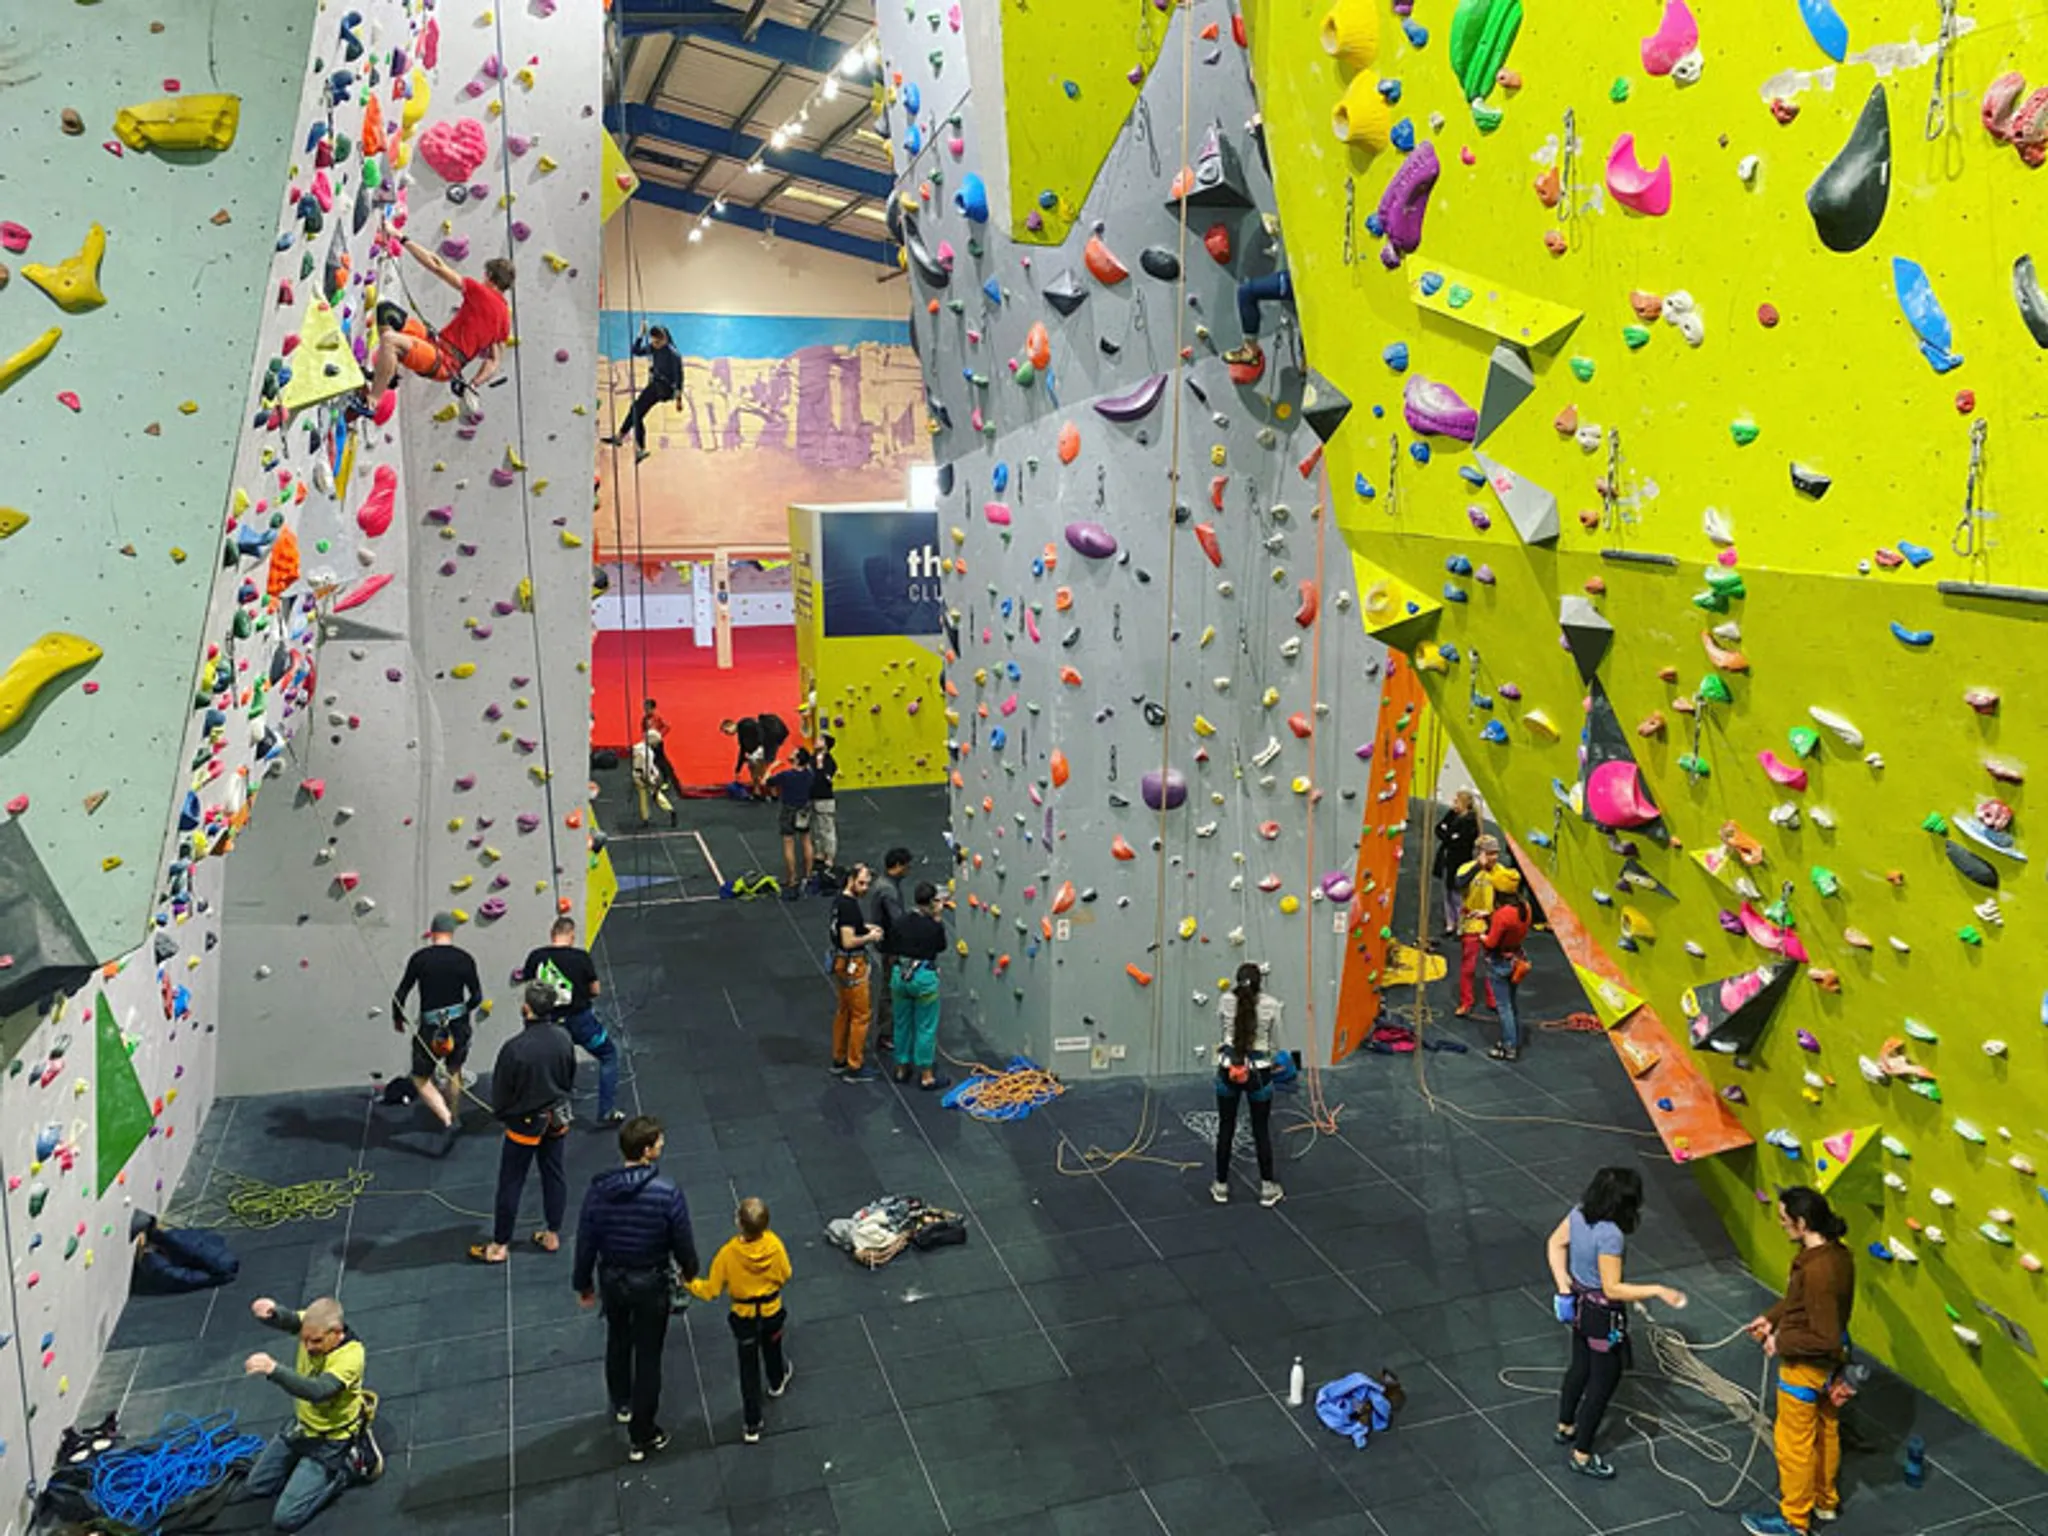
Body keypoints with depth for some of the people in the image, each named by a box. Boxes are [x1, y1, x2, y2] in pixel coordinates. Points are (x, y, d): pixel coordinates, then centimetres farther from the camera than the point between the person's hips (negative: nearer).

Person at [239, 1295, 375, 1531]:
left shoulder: (351, 1355, -35)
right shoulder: (313, 1325, -18)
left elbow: (318, 1391, -48)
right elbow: (283, 1318, -35)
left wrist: (273, 1370, -57)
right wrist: (269, 1310, -59)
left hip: (329, 1440, -7)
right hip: (301, 1426, 7)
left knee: (285, 1518, -6)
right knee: (254, 1489, 22)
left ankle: (347, 1468, 7)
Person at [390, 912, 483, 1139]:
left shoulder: (419, 958, -8)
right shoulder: (465, 958, -4)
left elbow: (400, 994, -4)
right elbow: (477, 996, -2)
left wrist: (397, 1018, 14)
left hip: (430, 1029, -2)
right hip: (459, 1027, 3)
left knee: (421, 1079, 15)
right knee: (454, 1072, 28)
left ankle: (447, 1120, -3)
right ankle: (455, 1118, 40)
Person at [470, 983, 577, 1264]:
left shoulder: (515, 1048, -28)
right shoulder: (563, 1038, -13)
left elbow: (500, 1091, -14)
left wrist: (504, 1116, 6)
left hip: (525, 1123, -5)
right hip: (557, 1119, 5)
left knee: (511, 1184, 9)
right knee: (554, 1174, 18)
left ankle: (500, 1246, 22)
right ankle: (552, 1235, 32)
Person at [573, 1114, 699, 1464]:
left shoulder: (598, 1190, -17)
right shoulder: (667, 1194, -26)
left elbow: (585, 1243, -7)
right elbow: (683, 1242, -13)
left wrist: (584, 1284, 10)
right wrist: (689, 1272, 8)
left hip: (611, 1279, 4)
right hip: (651, 1284, -3)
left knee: (617, 1341, 29)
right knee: (648, 1357, 11)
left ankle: (621, 1404, 51)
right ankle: (641, 1437, 23)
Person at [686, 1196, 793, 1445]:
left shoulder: (729, 1253, -30)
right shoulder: (774, 1244, -25)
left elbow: (710, 1291, -18)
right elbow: (785, 1276, -7)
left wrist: (688, 1283, -2)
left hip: (744, 1318, -2)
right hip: (772, 1312, 2)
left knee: (749, 1369, 14)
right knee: (772, 1350, 31)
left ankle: (753, 1425, 21)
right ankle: (777, 1383, 59)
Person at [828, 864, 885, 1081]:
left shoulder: (840, 900, 7)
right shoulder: (849, 906, -23)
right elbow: (849, 941, -28)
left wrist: (866, 926, 10)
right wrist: (870, 937, -14)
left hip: (841, 962, 10)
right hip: (851, 965, -10)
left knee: (844, 1011, 19)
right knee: (860, 1016, -1)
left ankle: (839, 1060, 29)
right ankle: (854, 1068, 5)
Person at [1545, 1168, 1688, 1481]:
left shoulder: (1579, 1212, -9)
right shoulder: (1610, 1235, -34)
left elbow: (1555, 1243, 5)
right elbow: (1612, 1289, -29)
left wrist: (1563, 1284, 5)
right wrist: (1657, 1291, -26)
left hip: (1579, 1305, 8)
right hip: (1603, 1315, -8)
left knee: (1580, 1367, 27)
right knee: (1604, 1382, 10)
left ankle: (1565, 1427, 46)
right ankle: (1581, 1455, 21)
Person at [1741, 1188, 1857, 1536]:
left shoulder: (1818, 1270, -35)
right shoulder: (1835, 1252, -5)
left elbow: (1825, 1338, -32)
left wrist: (1781, 1342, -20)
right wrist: (1771, 1318, 6)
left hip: (1806, 1366, -9)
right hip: (1829, 1362, 9)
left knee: (1793, 1442, 11)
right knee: (1825, 1432, 26)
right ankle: (1826, 1502, 46)